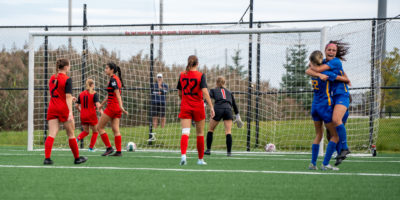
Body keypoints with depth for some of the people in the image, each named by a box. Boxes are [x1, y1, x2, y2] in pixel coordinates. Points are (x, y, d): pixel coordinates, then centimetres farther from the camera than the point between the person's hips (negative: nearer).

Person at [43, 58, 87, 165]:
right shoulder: (67, 80, -10)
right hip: (63, 108, -5)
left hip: (52, 108, 5)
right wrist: (70, 112, -22)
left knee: (52, 134, -4)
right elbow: (68, 97, -18)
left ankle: (47, 158, -19)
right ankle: (77, 158, 19)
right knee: (71, 134, 8)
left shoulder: (52, 78, 10)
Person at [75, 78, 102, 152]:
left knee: (85, 131, 20)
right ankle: (91, 148, 10)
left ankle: (77, 139, -8)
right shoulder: (94, 94, -9)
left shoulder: (81, 94, 5)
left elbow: (76, 105, 7)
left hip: (83, 116, 5)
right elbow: (97, 104, -21)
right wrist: (101, 111, -12)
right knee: (95, 132, 14)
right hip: (91, 116, -5)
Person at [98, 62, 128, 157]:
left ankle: (109, 148, -3)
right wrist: (101, 104, 34)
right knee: (115, 129, 6)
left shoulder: (113, 79, -12)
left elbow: (117, 94, -22)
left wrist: (121, 106, -29)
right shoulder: (116, 79, 16)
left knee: (100, 127, 0)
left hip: (112, 106, -9)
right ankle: (118, 151, 2)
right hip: (117, 108, 9)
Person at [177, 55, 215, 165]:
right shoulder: (200, 75, -7)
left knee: (185, 132, -8)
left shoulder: (182, 75, 4)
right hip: (198, 106, -2)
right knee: (200, 133, 12)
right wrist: (211, 107, -17)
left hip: (185, 107, 2)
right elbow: (205, 91, -16)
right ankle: (200, 159, 20)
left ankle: (183, 155, -31)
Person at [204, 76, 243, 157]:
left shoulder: (214, 90, 20)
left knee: (210, 130, 15)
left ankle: (208, 150, 14)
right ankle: (229, 152, -15)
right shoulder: (229, 92, 28)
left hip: (218, 109, -2)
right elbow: (234, 104, 33)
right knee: (228, 132, -3)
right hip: (228, 110, 2)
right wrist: (238, 117, 41)